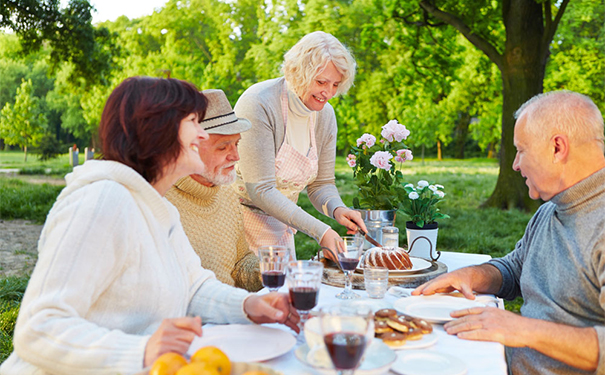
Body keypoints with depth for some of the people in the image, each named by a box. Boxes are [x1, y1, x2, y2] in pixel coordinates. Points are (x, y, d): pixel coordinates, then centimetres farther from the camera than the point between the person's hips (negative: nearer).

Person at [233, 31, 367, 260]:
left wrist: (337, 209, -17)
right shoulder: (259, 104, -22)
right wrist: (319, 231, -30)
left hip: (278, 222, 6)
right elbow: (260, 189, -26)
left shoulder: (325, 115, -1)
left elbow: (321, 183, 6)